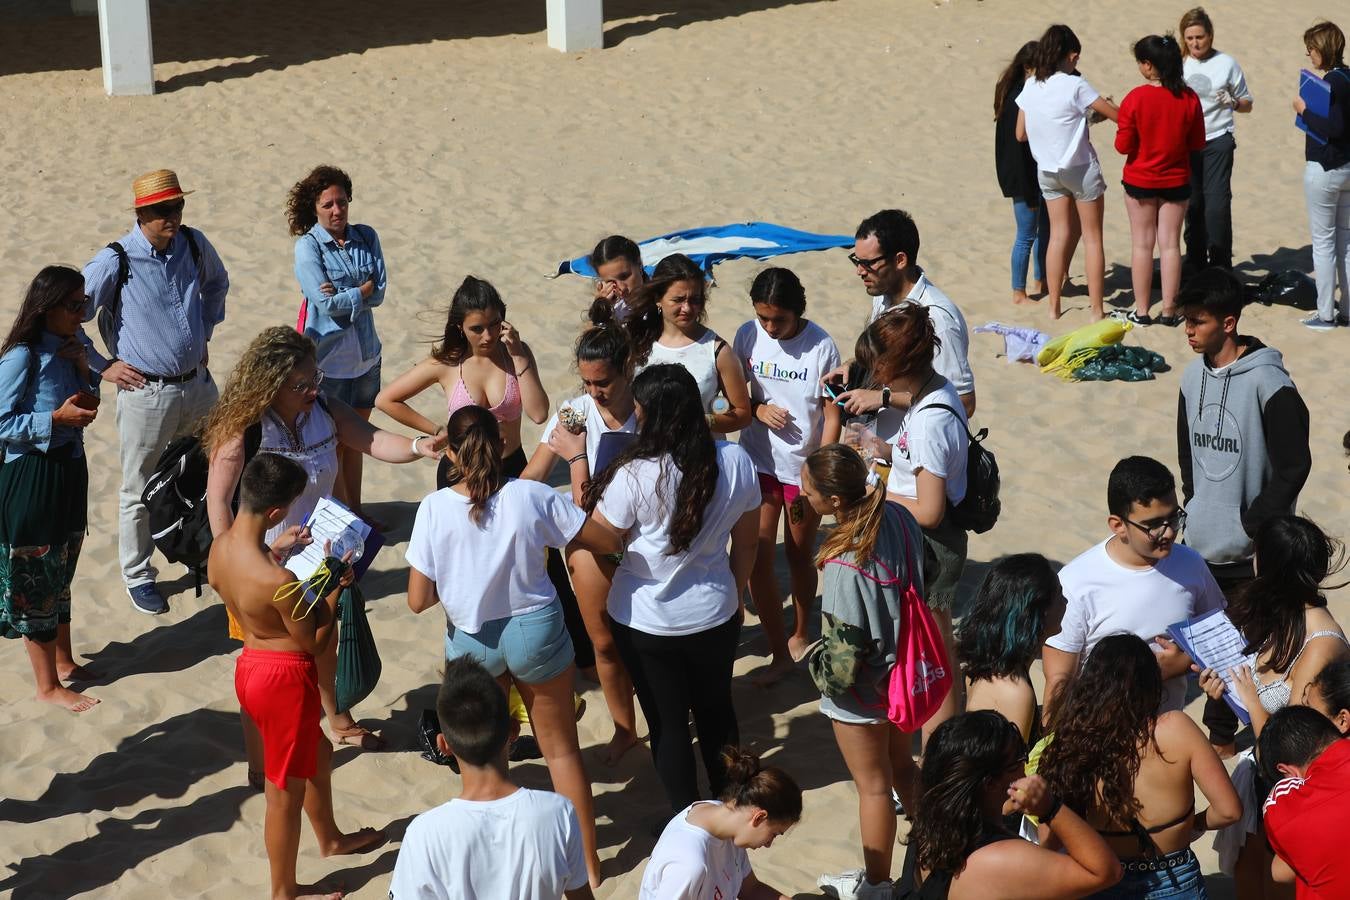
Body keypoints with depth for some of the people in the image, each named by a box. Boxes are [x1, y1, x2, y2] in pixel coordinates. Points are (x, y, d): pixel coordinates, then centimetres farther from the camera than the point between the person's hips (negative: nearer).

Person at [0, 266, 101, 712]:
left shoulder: (68, 347, 4)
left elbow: (87, 407, 12)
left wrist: (83, 370, -6)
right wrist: (57, 418, -26)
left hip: (68, 470, 8)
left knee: (60, 574, 21)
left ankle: (64, 660, 37)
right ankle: (47, 685, 13)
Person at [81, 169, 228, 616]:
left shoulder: (195, 244, -2)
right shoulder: (115, 261, -17)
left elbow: (217, 283, 23)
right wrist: (102, 366, -7)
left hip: (198, 384, 5)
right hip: (145, 392, -5)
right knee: (139, 490, 7)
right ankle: (137, 576, 22)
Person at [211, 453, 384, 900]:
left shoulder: (220, 546, -9)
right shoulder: (279, 581, -33)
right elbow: (315, 642, -19)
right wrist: (334, 587, -10)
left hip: (251, 663, 9)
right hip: (285, 678, -9)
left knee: (317, 754, 32)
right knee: (286, 791, 12)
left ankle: (331, 839, 54)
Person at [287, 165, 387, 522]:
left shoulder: (366, 237, 2)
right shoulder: (308, 246, -11)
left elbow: (379, 294, -5)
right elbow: (325, 303, -18)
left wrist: (344, 295, -18)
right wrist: (364, 289, -8)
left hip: (365, 354, 5)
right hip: (329, 358, -5)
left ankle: (355, 510, 29)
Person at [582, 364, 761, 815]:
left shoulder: (635, 476, -27)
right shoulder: (736, 461, -12)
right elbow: (747, 543, 1)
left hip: (647, 625, -4)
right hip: (715, 616, 4)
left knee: (668, 723, 13)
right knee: (716, 710, 24)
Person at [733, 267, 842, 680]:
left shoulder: (821, 346, -16)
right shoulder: (748, 336, -7)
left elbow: (832, 414, -10)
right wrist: (758, 409, -15)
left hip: (803, 467, -2)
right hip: (758, 461, 2)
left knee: (799, 554, 14)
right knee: (757, 557, -4)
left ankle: (800, 634, 37)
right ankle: (779, 652, 6)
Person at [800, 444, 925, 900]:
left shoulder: (847, 563, -35)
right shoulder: (898, 516, -14)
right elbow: (920, 581, 1)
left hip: (862, 691, -7)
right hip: (902, 671, 7)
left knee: (873, 785, 15)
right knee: (900, 764, 29)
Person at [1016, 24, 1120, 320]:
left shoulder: (1030, 88, -2)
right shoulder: (1075, 86, -17)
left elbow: (1021, 134, 6)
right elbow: (1117, 116, -13)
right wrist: (1106, 105, 8)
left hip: (1047, 170, 5)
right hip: (1081, 170, -5)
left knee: (1059, 234, 13)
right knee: (1092, 237, 5)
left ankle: (1054, 307, 13)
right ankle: (1097, 310, 6)